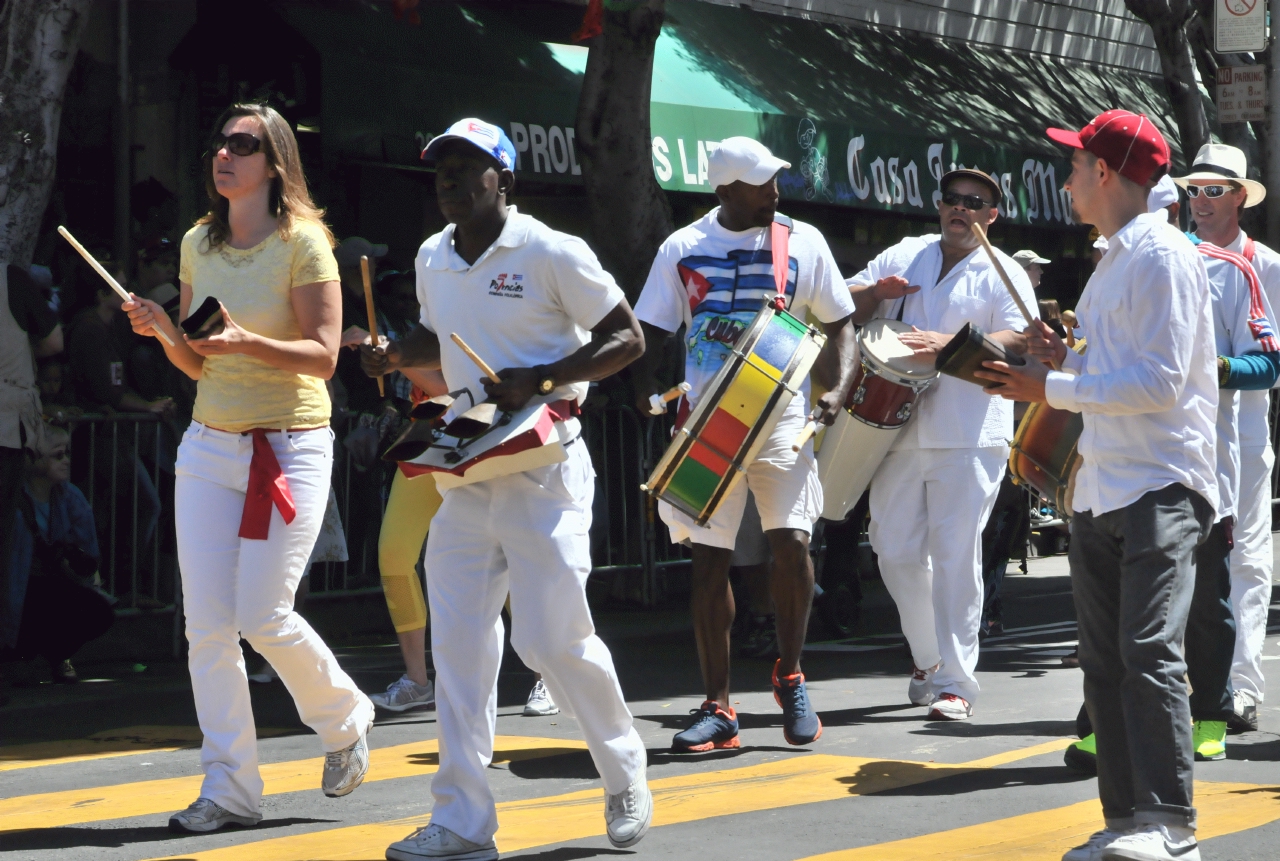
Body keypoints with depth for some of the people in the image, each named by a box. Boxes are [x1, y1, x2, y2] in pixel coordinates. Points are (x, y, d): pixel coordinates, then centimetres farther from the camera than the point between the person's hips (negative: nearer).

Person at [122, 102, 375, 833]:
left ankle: (346, 720, 19)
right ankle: (231, 790, 3)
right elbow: (198, 365, 15)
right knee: (207, 624, -2)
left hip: (291, 449, -6)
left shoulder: (304, 242, -8)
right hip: (210, 445, 6)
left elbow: (323, 356, -13)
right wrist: (165, 331, -5)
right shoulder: (198, 245, 10)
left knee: (265, 617, -10)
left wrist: (247, 341, -27)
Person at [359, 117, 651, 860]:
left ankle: (626, 778, 18)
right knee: (458, 644, 1)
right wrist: (397, 354, 5)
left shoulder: (551, 254, -9)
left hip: (544, 471, -6)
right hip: (466, 473, 6)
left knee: (554, 638, -6)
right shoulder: (434, 259, 10)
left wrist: (539, 379, -20)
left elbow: (627, 339, -8)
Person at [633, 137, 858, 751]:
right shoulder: (683, 248, 4)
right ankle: (718, 707, 5)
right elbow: (652, 332, 6)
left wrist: (837, 389, -6)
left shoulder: (803, 242, 5)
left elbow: (839, 324, 10)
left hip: (782, 419, 0)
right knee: (708, 560, -2)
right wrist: (645, 390, -13)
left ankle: (789, 676, 9)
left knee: (791, 541, -14)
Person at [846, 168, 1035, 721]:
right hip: (898, 427, 5)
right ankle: (927, 657, 28)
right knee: (896, 551, 7)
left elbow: (1019, 340, -14)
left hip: (969, 436, -4)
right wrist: (876, 292, -4)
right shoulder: (904, 256, 15)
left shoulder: (1003, 275, 2)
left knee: (956, 556, -8)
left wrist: (947, 344, -25)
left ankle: (954, 681, -4)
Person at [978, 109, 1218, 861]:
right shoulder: (1113, 261, 18)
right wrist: (1067, 359, 7)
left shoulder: (1163, 258, -10)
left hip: (1161, 487, -10)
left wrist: (1050, 390, -16)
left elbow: (1158, 382, -18)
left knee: (1149, 651, -16)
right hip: (1102, 488, 10)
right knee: (1106, 660, 8)